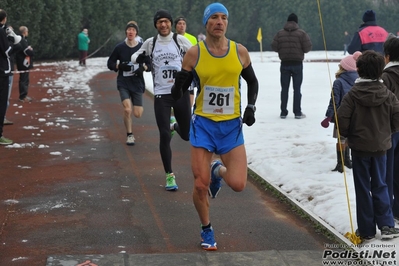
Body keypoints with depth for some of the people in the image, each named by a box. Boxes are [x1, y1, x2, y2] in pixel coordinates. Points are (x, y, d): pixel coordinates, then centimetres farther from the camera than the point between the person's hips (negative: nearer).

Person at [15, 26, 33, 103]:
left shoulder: (23, 40, 15)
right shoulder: (22, 41, -19)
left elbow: (28, 50, 17)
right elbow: (29, 52, -22)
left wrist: (30, 50, -1)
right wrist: (31, 51, -3)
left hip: (25, 64, 10)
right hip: (23, 64, -10)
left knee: (25, 80, 15)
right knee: (23, 80, -7)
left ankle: (24, 95, 21)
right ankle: (23, 97, -4)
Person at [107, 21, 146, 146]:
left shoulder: (142, 47, -2)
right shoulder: (119, 47, -2)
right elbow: (110, 63, 6)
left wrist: (143, 68, -13)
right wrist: (120, 66, -14)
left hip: (137, 83, 1)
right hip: (123, 83, -1)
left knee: (138, 114, 1)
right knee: (127, 109, -18)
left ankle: (137, 106, 40)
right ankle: (130, 135, 2)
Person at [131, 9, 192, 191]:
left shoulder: (180, 40, -1)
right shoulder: (150, 43, 3)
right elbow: (134, 57, 15)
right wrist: (140, 58, -8)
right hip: (161, 95, 0)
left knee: (187, 135, 6)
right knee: (164, 136, -5)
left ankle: (175, 126, 44)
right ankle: (169, 175, 8)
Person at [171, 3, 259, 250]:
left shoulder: (240, 51, -2)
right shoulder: (194, 54, -6)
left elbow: (252, 82, 14)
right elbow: (178, 94, -1)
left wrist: (251, 107, 0)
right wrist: (179, 84, -23)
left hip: (232, 126, 1)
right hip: (203, 124, -1)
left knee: (238, 184, -10)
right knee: (201, 185, -3)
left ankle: (218, 170, 27)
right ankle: (207, 230, 24)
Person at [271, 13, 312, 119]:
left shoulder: (280, 33, -1)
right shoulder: (301, 33, -7)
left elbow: (274, 47, -3)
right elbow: (308, 47, -9)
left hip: (284, 64, 2)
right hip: (297, 64, -2)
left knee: (284, 88, 9)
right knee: (297, 88, 4)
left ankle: (283, 112, 10)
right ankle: (297, 113, 4)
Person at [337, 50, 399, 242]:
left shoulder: (352, 95, -14)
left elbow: (342, 120, -16)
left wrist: (347, 135, 4)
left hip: (359, 146, -2)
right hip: (381, 146, 2)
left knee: (363, 188, 7)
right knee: (380, 186, 15)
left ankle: (366, 230, 11)